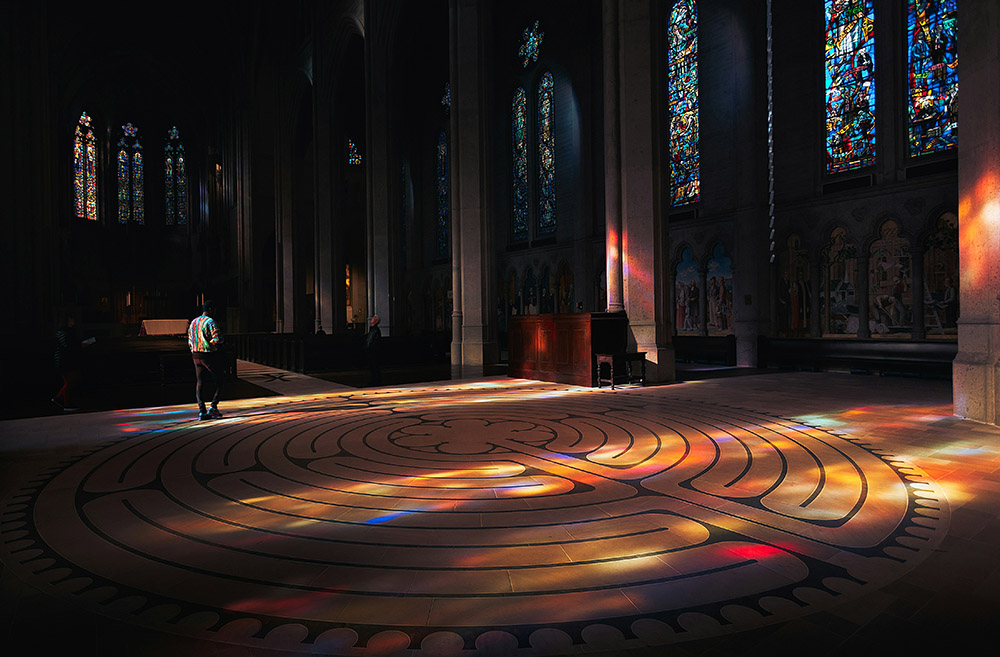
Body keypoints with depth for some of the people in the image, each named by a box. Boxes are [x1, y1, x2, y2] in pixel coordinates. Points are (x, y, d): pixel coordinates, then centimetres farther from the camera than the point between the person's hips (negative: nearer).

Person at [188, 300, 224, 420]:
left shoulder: (193, 322, 13)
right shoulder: (210, 322, -12)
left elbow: (190, 342, 17)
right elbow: (218, 339, -22)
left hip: (196, 355, 7)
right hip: (210, 356, -7)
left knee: (200, 383, 6)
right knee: (219, 382, 5)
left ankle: (201, 411, 2)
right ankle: (213, 407, -4)